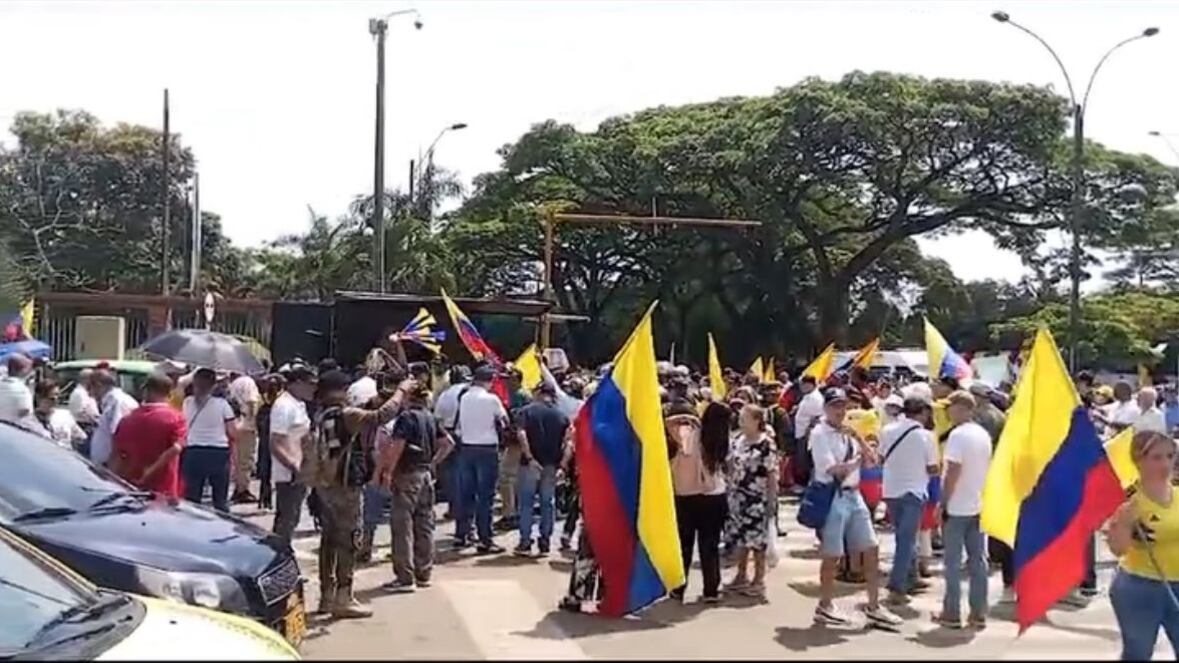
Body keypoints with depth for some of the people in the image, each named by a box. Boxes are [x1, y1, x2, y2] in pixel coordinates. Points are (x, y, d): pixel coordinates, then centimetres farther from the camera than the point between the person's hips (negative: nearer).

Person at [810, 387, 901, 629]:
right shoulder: (820, 434, -10)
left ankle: (873, 606, 16)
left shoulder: (848, 432, 12)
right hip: (833, 497, -7)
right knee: (832, 555, 2)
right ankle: (825, 607, 17)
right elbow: (834, 470, -17)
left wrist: (856, 437, -6)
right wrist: (857, 461, -2)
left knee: (870, 549, 7)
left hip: (854, 495, 7)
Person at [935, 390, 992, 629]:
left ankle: (952, 613, 4)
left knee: (953, 562, 0)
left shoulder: (958, 434, -15)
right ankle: (978, 614, 13)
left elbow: (953, 472, -18)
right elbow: (987, 468, 14)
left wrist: (943, 502, -12)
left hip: (957, 507, -7)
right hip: (978, 506, 7)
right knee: (978, 560, 9)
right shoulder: (983, 434, 10)